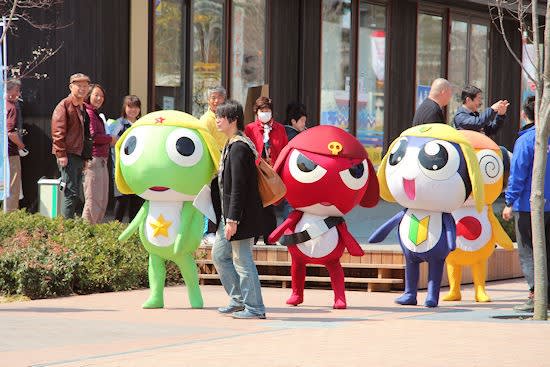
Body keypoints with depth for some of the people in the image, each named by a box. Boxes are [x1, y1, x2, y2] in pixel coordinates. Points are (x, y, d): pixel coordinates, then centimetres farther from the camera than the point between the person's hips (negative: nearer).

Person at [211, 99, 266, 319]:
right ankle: (238, 299, 24)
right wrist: (227, 217, 21)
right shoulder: (231, 145, 14)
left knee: (242, 260, -4)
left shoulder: (239, 148, -18)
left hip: (241, 215, -11)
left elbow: (238, 187, -22)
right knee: (219, 254, 17)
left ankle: (254, 308, 2)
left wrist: (232, 219, -23)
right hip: (228, 214, 11)